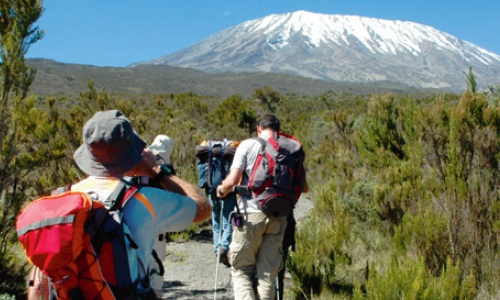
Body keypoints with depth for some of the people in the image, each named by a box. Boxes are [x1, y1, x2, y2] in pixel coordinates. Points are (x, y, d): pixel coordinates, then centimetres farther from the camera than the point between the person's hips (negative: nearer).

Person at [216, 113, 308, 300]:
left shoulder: (248, 145, -2)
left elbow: (233, 181, -10)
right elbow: (303, 187, 8)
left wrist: (221, 190, 11)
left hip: (251, 214, -3)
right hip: (278, 217, 3)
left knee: (241, 270, 10)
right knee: (268, 273, 11)